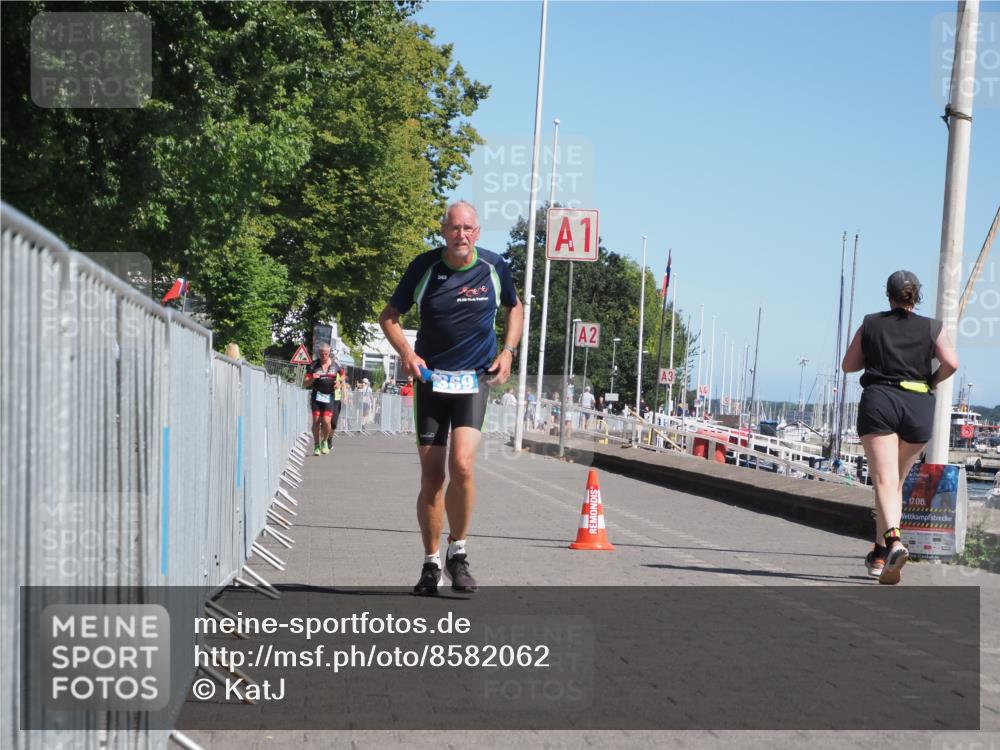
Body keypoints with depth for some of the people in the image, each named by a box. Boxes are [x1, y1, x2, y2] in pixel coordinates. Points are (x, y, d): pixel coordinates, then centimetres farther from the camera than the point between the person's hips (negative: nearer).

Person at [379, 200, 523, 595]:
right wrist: (406, 352, -11)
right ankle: (431, 563, 16)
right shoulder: (424, 266, -3)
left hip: (474, 378, -1)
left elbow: (515, 308, 19)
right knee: (431, 476, 2)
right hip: (431, 377, 1)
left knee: (461, 465, -19)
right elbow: (389, 316, 6)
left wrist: (508, 351, 4)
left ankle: (458, 553, 0)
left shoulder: (494, 266, -1)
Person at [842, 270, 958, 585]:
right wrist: (932, 381, 11)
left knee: (885, 481, -12)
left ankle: (893, 541, -36)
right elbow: (951, 363, -7)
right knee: (896, 482, 17)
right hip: (919, 407, 2)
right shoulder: (933, 328, 9)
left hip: (878, 401, -2)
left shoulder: (871, 324, 11)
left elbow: (848, 365, 14)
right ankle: (880, 553, 19)